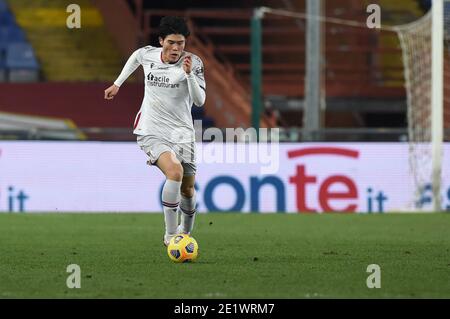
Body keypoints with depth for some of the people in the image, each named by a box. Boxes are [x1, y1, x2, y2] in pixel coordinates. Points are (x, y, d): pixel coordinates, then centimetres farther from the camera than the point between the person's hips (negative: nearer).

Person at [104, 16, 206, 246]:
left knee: (188, 189, 6)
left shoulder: (193, 63, -8)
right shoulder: (147, 54, -2)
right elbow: (135, 57, 24)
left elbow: (200, 100, -17)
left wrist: (189, 74, -30)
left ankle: (185, 232, 35)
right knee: (175, 171, -28)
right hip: (152, 132, -1)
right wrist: (117, 84, 30)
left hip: (182, 132, 1)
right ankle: (170, 234, -19)